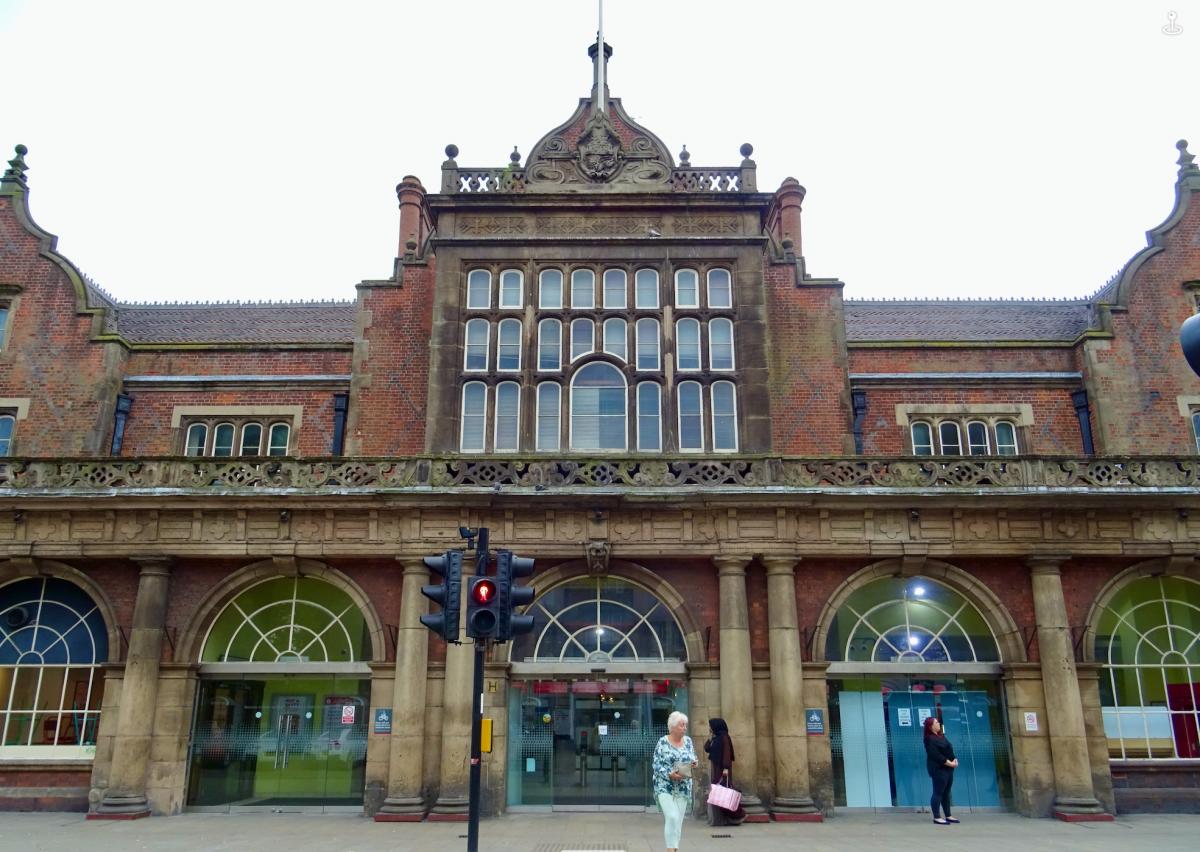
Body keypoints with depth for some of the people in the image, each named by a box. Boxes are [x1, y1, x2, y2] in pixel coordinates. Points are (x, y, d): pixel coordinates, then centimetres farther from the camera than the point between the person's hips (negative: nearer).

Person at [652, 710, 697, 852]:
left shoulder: (688, 741, 7)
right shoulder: (663, 742, -6)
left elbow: (693, 759, 14)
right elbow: (657, 765, -7)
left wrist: (693, 763, -9)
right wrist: (670, 775, -20)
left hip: (683, 787, 4)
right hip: (665, 786, -4)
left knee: (679, 820, 6)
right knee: (672, 817, -17)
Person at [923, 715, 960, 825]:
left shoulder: (941, 736, 16)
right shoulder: (929, 739, -13)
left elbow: (950, 749, 16)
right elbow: (936, 755, -20)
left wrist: (954, 759, -2)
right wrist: (949, 763, -19)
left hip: (948, 768, 9)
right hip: (938, 769, -9)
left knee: (946, 792, 13)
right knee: (938, 792, -7)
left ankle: (948, 816, 19)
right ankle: (937, 817, -5)